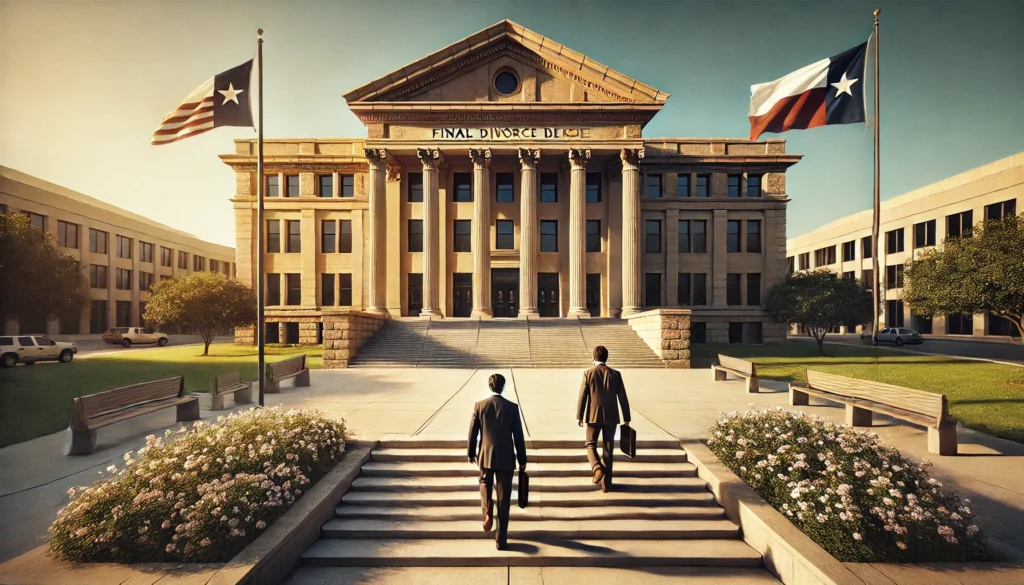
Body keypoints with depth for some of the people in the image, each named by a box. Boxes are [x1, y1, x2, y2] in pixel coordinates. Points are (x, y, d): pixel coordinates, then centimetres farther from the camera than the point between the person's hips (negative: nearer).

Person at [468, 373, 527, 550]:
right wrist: (522, 460, 6)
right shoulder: (512, 407, -8)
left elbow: (473, 433, 0)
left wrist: (471, 453, 16)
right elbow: (518, 436, -4)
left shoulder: (479, 405, -5)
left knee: (485, 484, 29)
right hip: (506, 458, -1)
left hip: (486, 456, 1)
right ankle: (501, 540, 15)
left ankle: (487, 511, 4)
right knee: (504, 499, 9)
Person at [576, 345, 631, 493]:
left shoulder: (588, 373, -6)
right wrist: (626, 419, 9)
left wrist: (579, 416, 4)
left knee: (591, 445, 14)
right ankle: (606, 483, 15)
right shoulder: (615, 374, -1)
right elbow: (623, 398, 1)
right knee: (608, 449, 10)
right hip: (611, 416, 2)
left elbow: (582, 396, -5)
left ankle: (597, 469, -11)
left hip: (593, 416, -2)